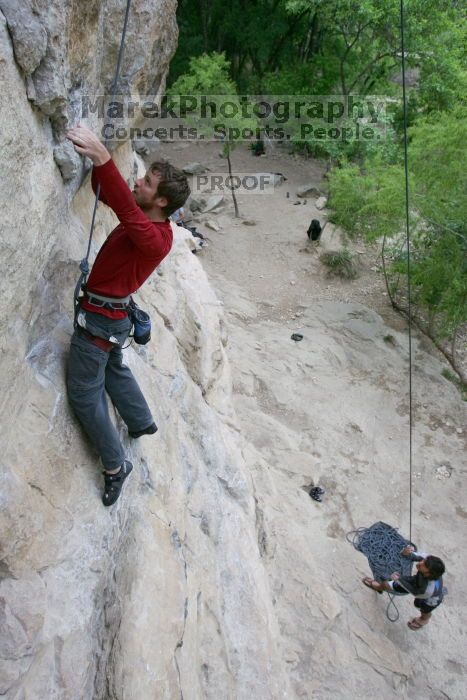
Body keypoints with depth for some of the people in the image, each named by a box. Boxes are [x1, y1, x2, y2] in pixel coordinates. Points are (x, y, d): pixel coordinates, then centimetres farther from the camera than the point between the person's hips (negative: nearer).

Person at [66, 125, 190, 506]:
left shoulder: (154, 238, -27)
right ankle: (143, 422, 50)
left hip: (99, 319, -10)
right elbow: (108, 192, 7)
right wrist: (97, 160, -11)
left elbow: (127, 210, -48)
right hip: (111, 315, 10)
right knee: (114, 370, 30)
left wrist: (104, 160, -58)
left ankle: (115, 465, 15)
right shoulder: (149, 220, -1)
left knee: (84, 393, 3)